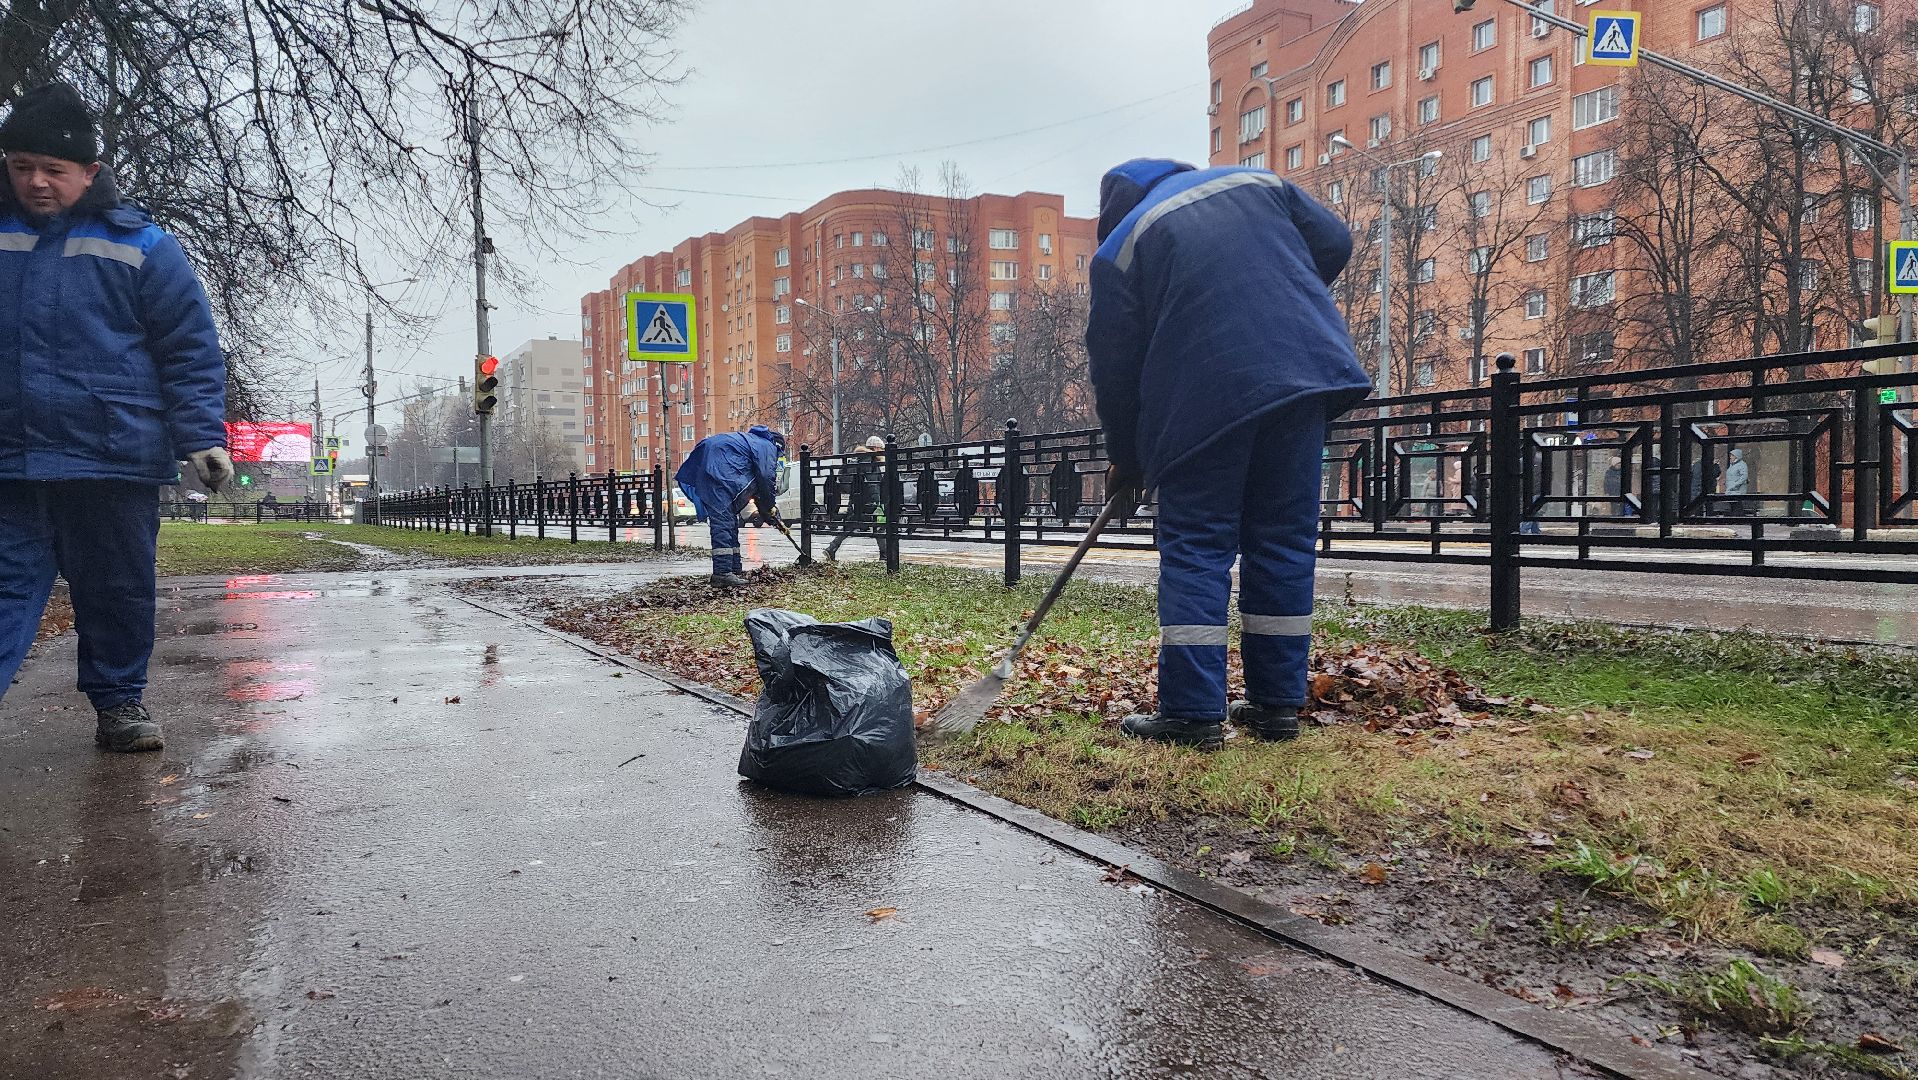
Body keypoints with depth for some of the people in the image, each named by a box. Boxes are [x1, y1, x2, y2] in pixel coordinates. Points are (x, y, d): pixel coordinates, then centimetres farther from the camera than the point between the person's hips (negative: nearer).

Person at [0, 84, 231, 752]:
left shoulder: (141, 245, 1)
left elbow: (192, 349, -1)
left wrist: (202, 435, -9)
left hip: (117, 461, -2)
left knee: (118, 592, 9)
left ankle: (119, 700, 24)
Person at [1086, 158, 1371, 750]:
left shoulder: (1119, 247, 9)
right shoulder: (1255, 181, 19)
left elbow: (1114, 366, 8)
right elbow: (1334, 243, 15)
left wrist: (1125, 458, 18)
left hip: (1207, 398, -4)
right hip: (1306, 373, 4)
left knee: (1196, 549, 3)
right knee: (1285, 540, 10)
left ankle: (1192, 712, -1)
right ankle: (1277, 703, 13)